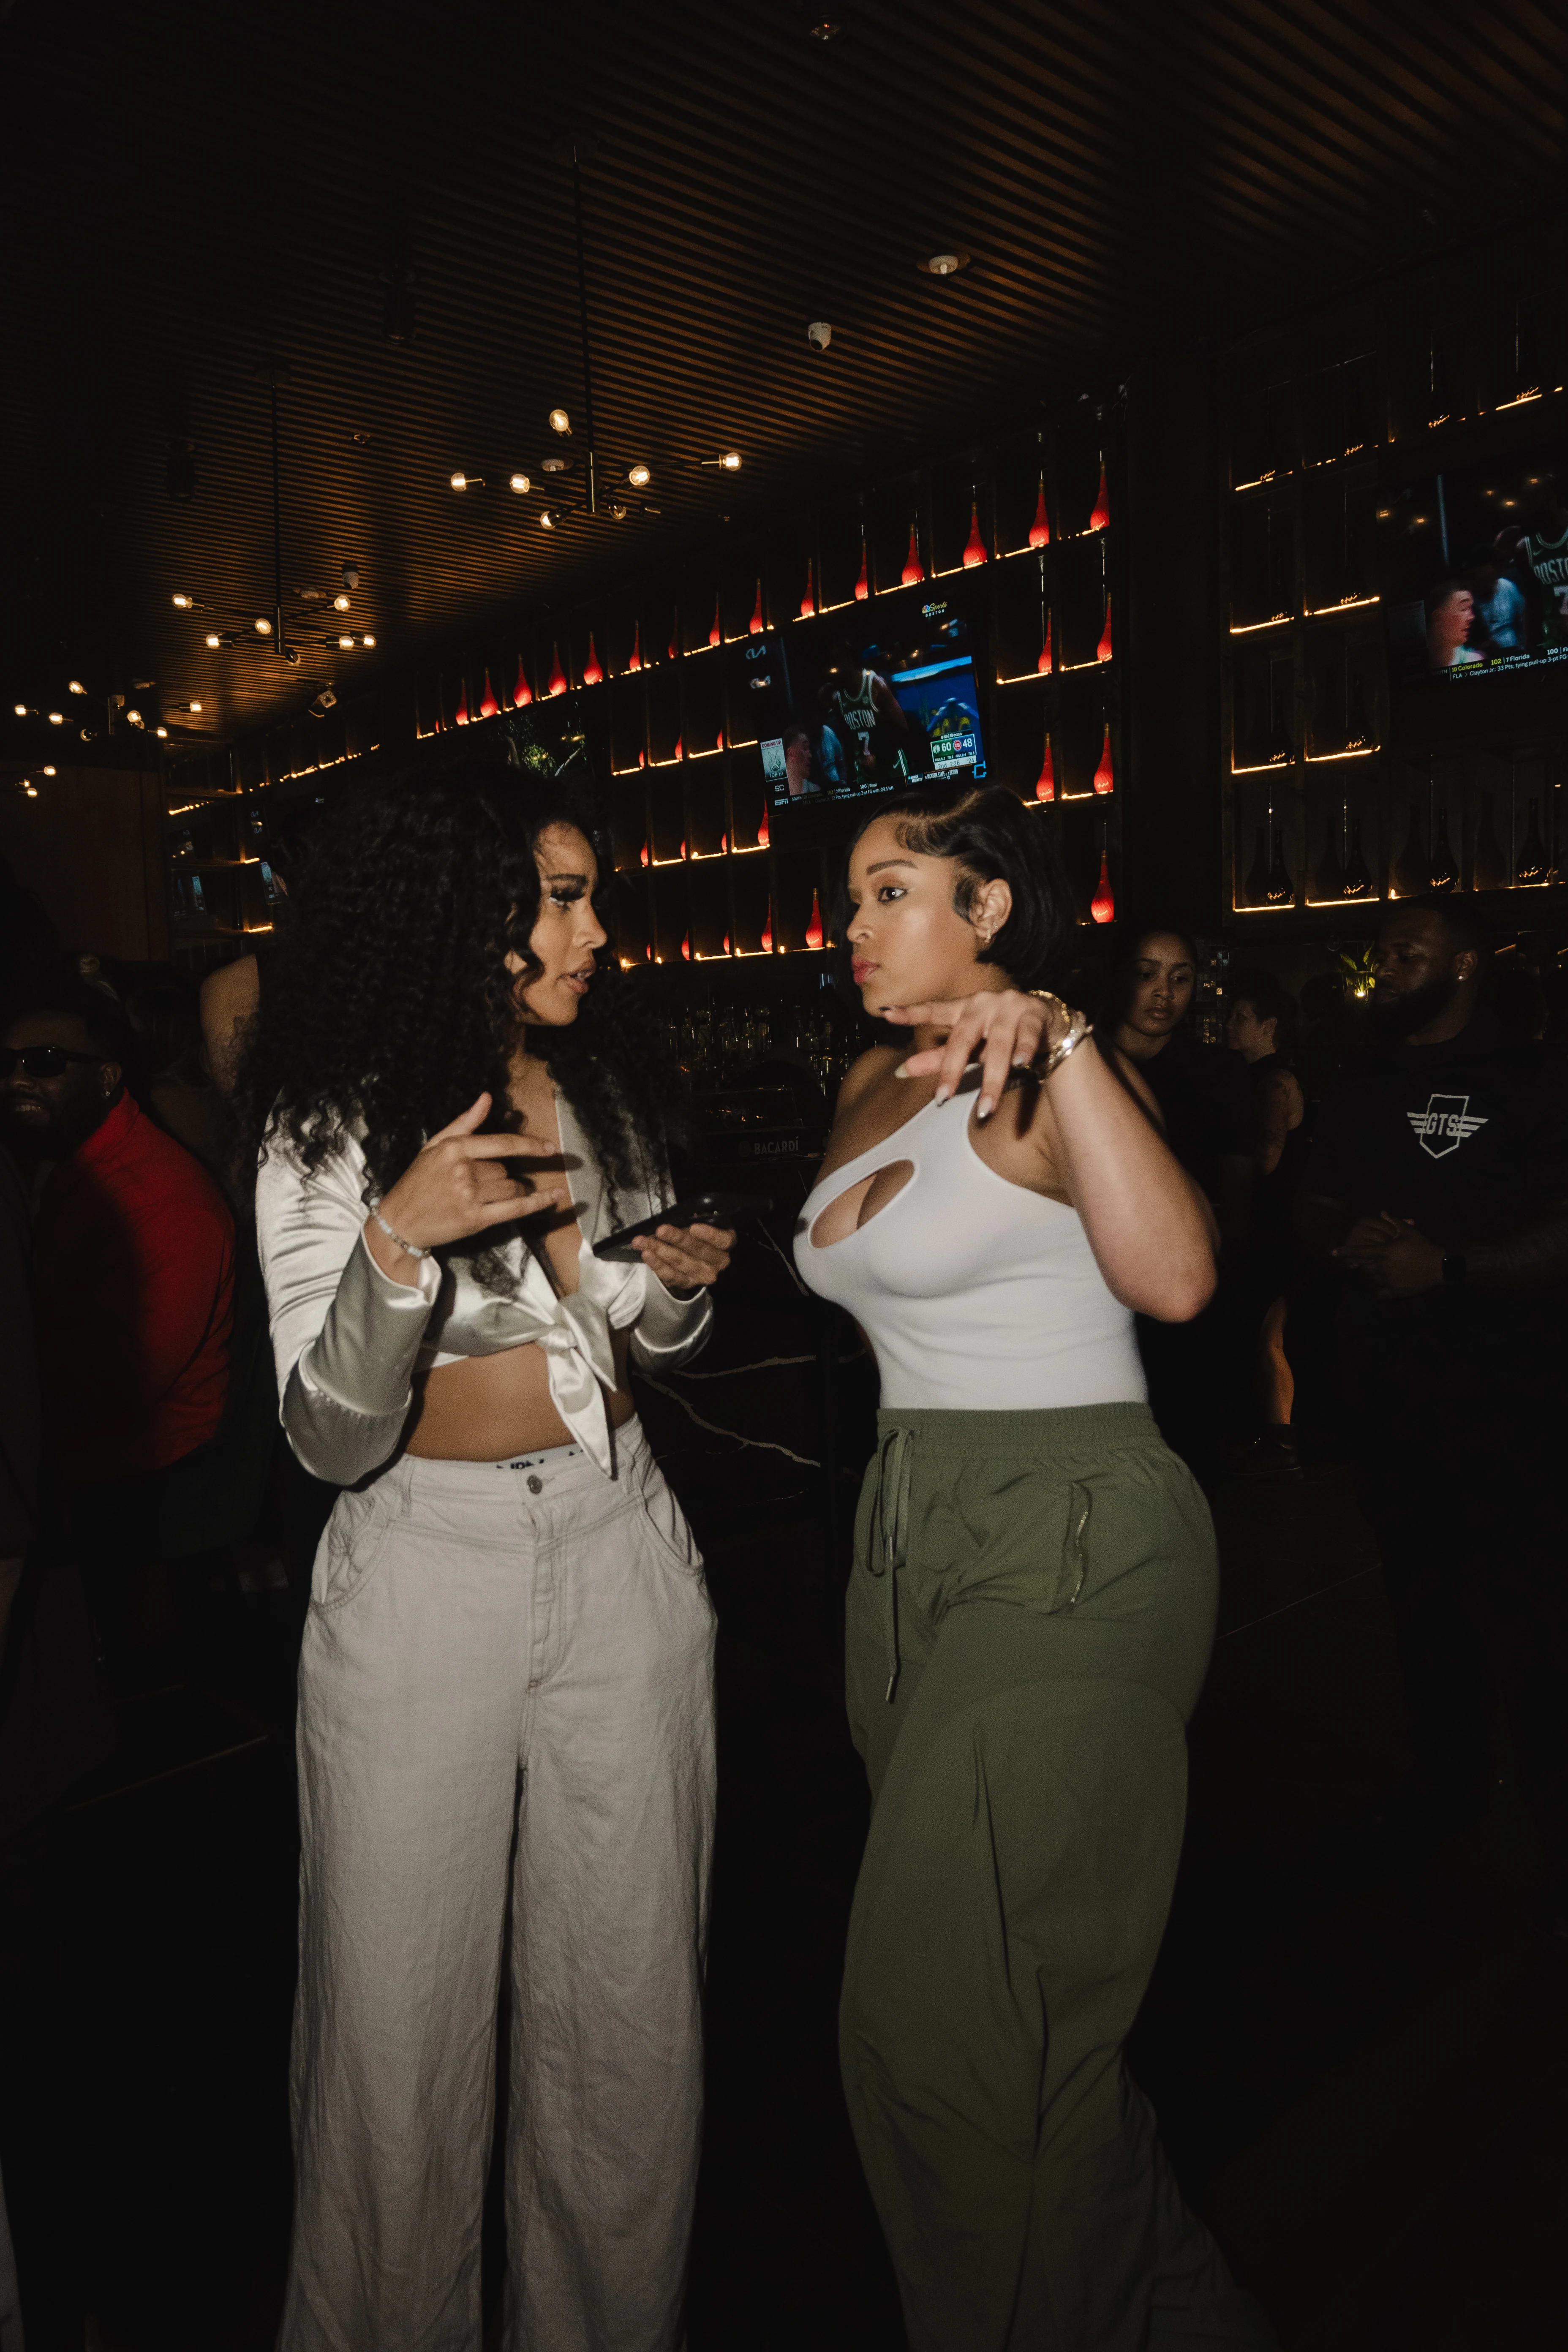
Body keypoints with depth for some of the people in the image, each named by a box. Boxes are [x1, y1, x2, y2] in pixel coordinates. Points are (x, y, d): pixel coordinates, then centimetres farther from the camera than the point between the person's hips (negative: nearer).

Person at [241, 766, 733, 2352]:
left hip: (620, 1549, 4)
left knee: (631, 1999, 14)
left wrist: (681, 1285, -5)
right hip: (423, 1566, -3)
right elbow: (333, 1437, -15)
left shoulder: (608, 1089, 4)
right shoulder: (330, 1125, -9)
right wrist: (400, 1241, -30)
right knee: (402, 2015, 9)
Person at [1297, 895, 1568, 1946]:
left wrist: (1448, 1264, -20)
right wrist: (1350, 1237, -6)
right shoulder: (1366, 1082, 10)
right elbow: (1314, 1204, 15)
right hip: (1386, 1377, 6)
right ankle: (1450, 1777, 34)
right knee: (1424, 1585, 17)